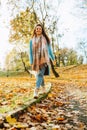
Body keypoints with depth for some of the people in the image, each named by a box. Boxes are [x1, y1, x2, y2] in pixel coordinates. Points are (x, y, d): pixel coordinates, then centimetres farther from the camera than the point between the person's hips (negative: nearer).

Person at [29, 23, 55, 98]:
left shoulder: (45, 39, 7)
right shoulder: (32, 40, 8)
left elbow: (49, 49, 13)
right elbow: (31, 51, 6)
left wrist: (53, 58, 16)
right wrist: (31, 62, 0)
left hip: (44, 59, -2)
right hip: (36, 60, 2)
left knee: (40, 74, -16)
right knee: (40, 74, 12)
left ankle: (36, 91, -22)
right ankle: (43, 88, 32)